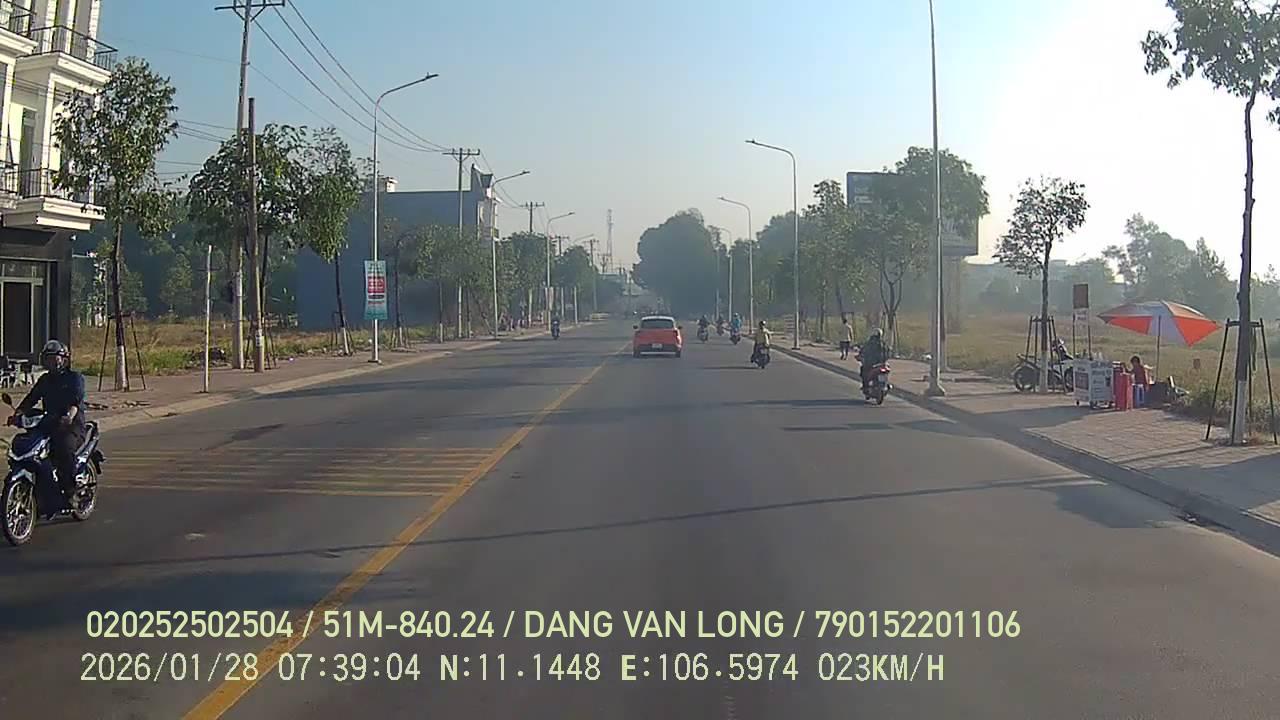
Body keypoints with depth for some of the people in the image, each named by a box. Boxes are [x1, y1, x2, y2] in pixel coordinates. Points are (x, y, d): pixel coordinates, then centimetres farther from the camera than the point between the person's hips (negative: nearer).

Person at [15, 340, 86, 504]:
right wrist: (18, 413, -11)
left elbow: (77, 399, -17)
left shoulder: (75, 378, 2)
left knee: (66, 447, -35)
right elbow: (31, 398, 9)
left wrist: (70, 416, -37)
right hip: (49, 424, 6)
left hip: (73, 424, -6)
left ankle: (70, 490, -26)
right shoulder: (45, 380, 20)